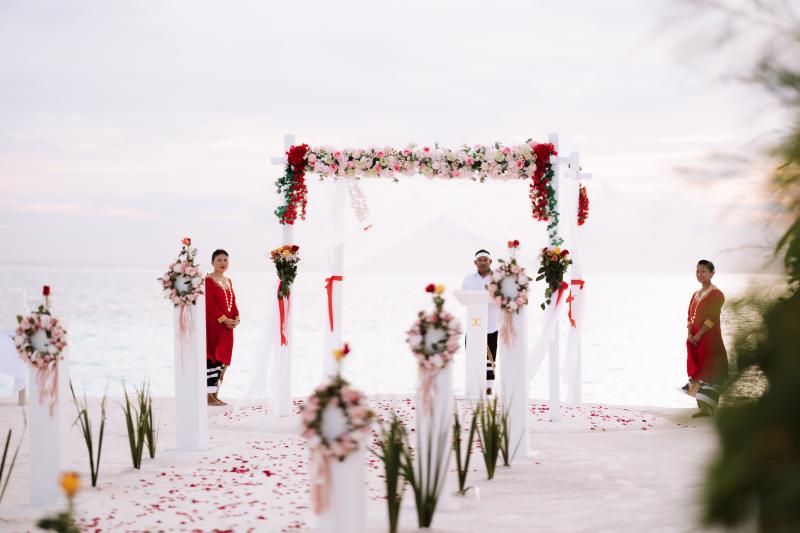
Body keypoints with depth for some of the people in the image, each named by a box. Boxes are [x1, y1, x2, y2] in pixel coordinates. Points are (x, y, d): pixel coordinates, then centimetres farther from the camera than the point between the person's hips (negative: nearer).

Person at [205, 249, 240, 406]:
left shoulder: (228, 281, 16)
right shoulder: (208, 281, -8)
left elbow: (233, 302, 16)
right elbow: (210, 304, -15)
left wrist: (236, 318, -1)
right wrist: (224, 320, -18)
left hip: (227, 326, 8)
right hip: (212, 326, -8)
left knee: (223, 359, 8)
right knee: (212, 358, -6)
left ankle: (215, 395, 15)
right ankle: (209, 396, -3)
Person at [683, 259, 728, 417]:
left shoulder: (716, 294, -8)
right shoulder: (696, 294, 17)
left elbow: (713, 317, -15)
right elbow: (690, 316, 14)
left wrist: (699, 334, -17)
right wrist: (689, 333, -2)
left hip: (709, 339, -8)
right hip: (694, 338, 8)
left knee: (708, 371, -10)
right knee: (696, 370, 7)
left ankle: (706, 407, -13)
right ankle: (702, 407, 11)